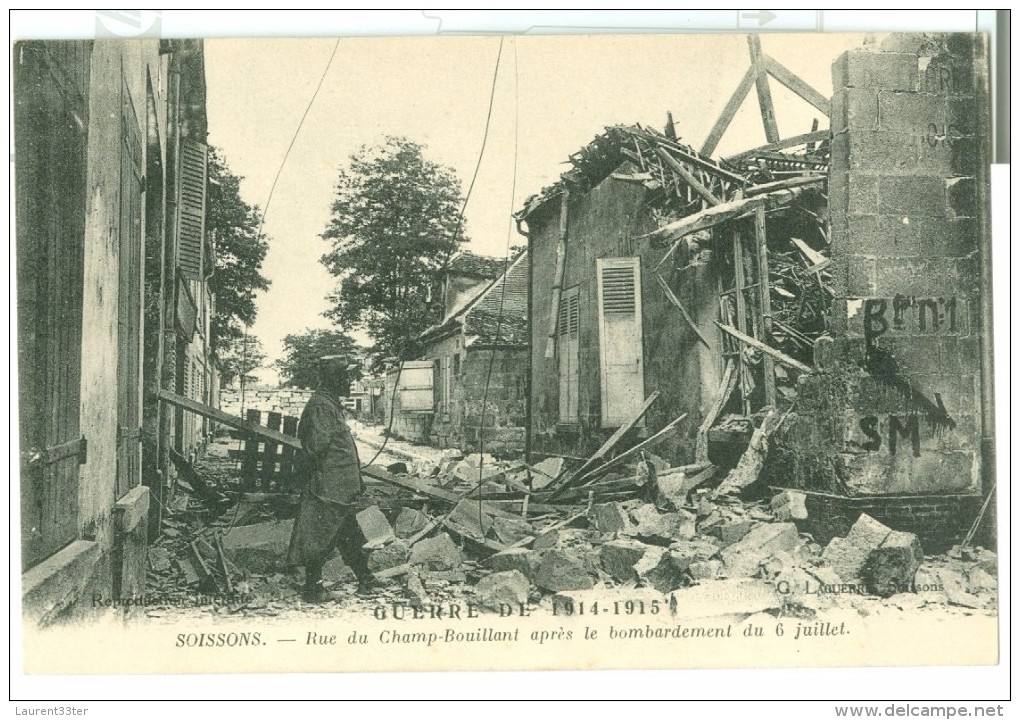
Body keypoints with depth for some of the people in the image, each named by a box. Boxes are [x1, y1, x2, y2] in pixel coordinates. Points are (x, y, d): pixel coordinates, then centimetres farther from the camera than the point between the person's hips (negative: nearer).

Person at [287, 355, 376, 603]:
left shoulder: (331, 403, 16)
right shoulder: (321, 405, -18)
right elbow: (317, 446, -23)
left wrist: (356, 479, 23)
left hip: (340, 487, 10)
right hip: (328, 489, -10)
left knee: (350, 534, 17)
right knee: (321, 538, -2)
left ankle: (365, 579, 26)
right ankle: (313, 589, 6)